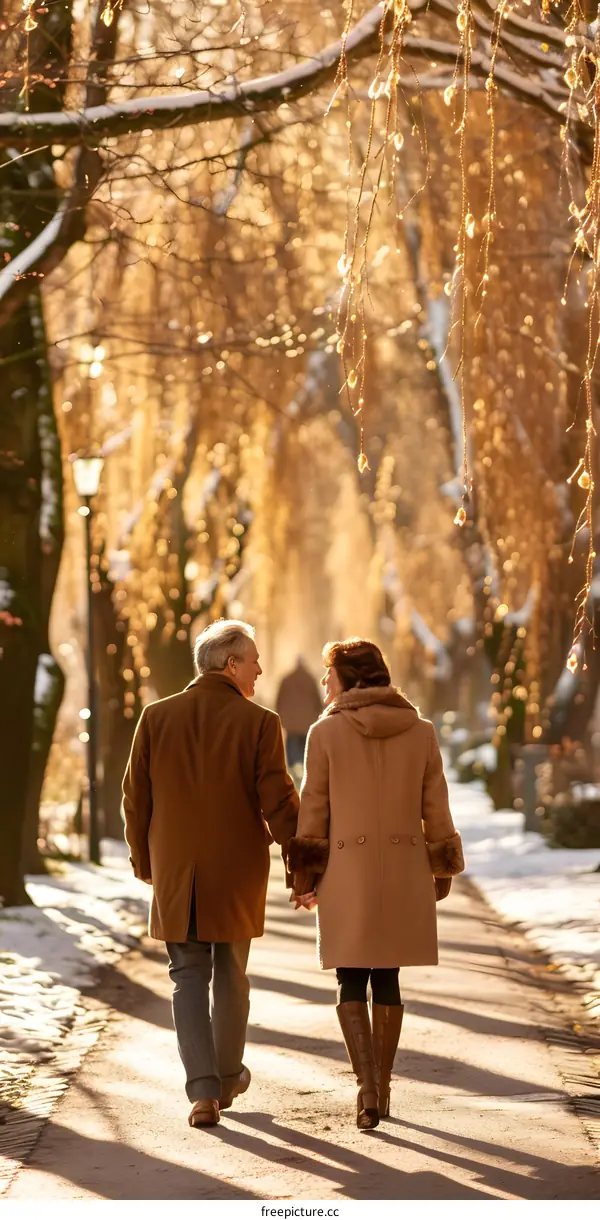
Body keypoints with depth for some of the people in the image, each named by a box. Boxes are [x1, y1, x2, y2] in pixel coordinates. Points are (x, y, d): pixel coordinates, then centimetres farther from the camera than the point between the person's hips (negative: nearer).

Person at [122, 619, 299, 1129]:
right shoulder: (259, 722, -9)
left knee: (189, 977, 5)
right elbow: (278, 801, -11)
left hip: (175, 875, 1)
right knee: (231, 976, 16)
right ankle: (228, 1077, 30)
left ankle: (204, 1090, -7)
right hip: (237, 873, -1)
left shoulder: (156, 717, -1)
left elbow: (136, 797, 3)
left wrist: (144, 862, 15)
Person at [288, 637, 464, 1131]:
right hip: (405, 871, 3)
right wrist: (441, 874, 16)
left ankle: (367, 1088, -13)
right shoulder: (421, 732, 3)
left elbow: (313, 811, -1)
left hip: (347, 871, -3)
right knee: (387, 979, 15)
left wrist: (305, 878, 8)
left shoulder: (326, 733, -5)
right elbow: (436, 812, 5)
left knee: (352, 983, 4)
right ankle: (383, 1088, 20)